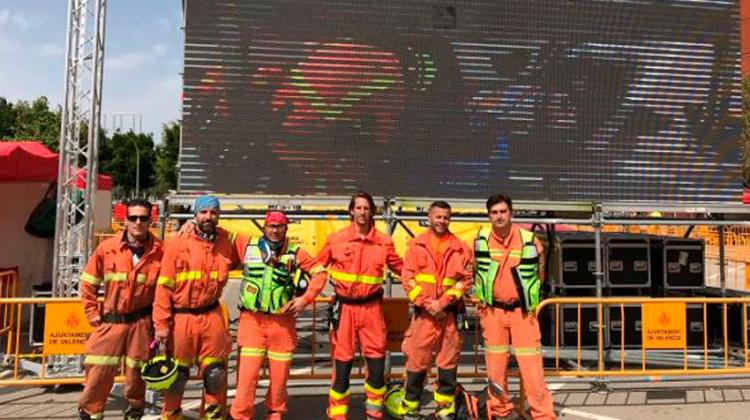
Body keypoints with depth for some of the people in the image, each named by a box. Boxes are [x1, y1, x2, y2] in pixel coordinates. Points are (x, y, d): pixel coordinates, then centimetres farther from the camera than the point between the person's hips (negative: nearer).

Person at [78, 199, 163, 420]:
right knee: (98, 373, 3)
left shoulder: (159, 252, -8)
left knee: (136, 373, 11)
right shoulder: (107, 248, -4)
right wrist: (93, 315, 3)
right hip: (110, 321, 1)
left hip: (142, 323, -1)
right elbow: (88, 283, 6)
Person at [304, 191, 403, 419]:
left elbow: (400, 267, 13)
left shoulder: (383, 242, 1)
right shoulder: (336, 239, -2)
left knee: (377, 360, 6)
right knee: (342, 361, 6)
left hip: (371, 308, 1)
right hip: (344, 308, -1)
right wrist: (306, 298, -1)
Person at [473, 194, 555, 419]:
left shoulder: (529, 240, -8)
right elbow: (475, 271, 13)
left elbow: (539, 274, 7)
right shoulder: (480, 240, -3)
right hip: (493, 310, 2)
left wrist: (529, 299, 7)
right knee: (495, 365, 10)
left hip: (522, 310, -2)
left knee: (532, 365, -3)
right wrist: (481, 300, 9)